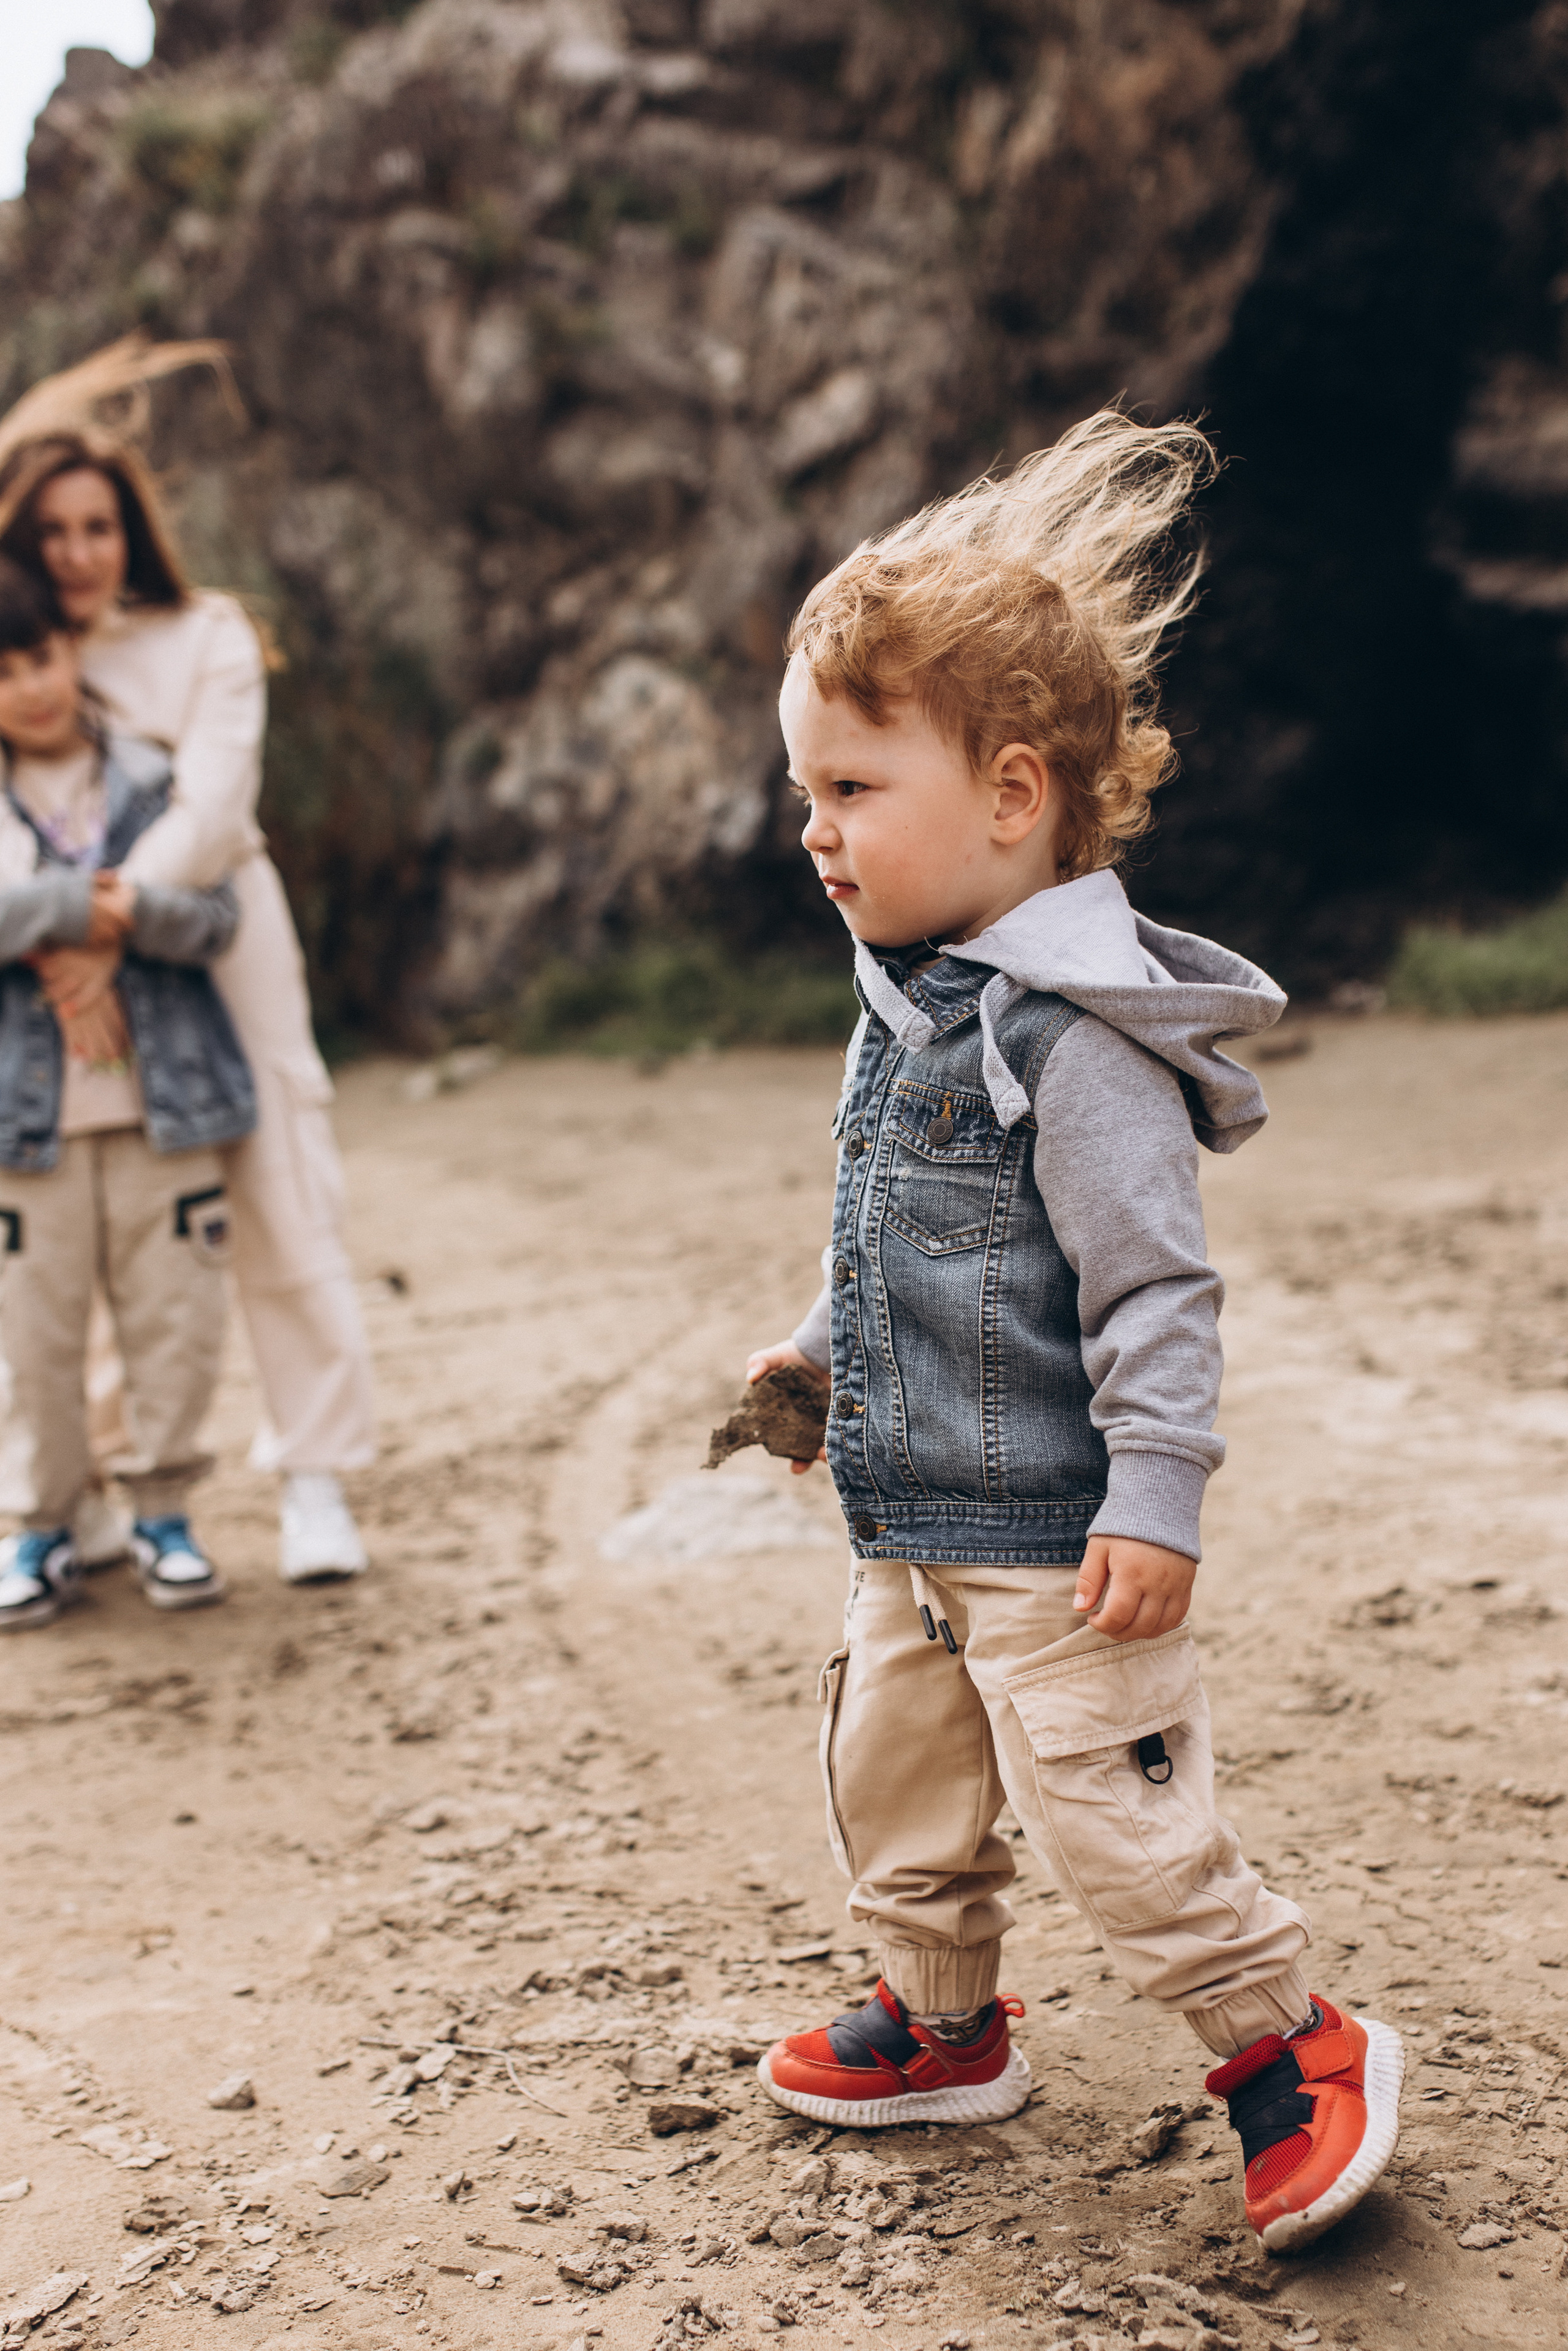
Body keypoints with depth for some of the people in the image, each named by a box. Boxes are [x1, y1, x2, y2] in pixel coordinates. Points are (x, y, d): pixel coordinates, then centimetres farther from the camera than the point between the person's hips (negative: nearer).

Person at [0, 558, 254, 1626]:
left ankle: (164, 1515, 19)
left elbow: (218, 917, -3)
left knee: (177, 1318, 4)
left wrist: (139, 911, -21)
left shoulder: (151, 779, 5)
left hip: (162, 1102, 1)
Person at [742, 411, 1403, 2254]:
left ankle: (1290, 2051, 18)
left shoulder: (1077, 1033, -21)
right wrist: (821, 1348, 27)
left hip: (1052, 1534, -9)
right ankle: (944, 2027, 40)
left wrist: (1154, 1498, -23)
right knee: (892, 1782, 19)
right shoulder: (913, 999, 7)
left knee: (1115, 1813, -3)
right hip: (913, 1525, 9)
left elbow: (1153, 1285, -22)